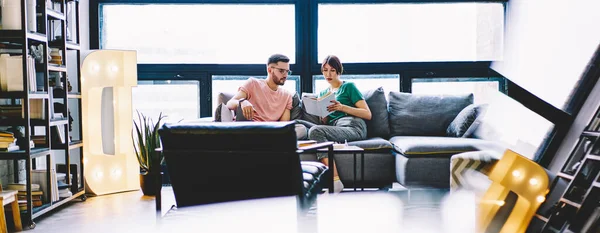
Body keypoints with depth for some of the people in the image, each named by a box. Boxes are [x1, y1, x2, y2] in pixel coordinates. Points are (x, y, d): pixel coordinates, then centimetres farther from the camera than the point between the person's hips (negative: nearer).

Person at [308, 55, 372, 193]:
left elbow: (368, 114, 3)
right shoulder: (323, 93, 30)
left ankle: (335, 181, -39)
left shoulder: (348, 87, 14)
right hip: (333, 127, 4)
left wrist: (342, 107, -8)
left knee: (315, 131, -31)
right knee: (318, 130, -32)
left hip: (354, 127, -4)